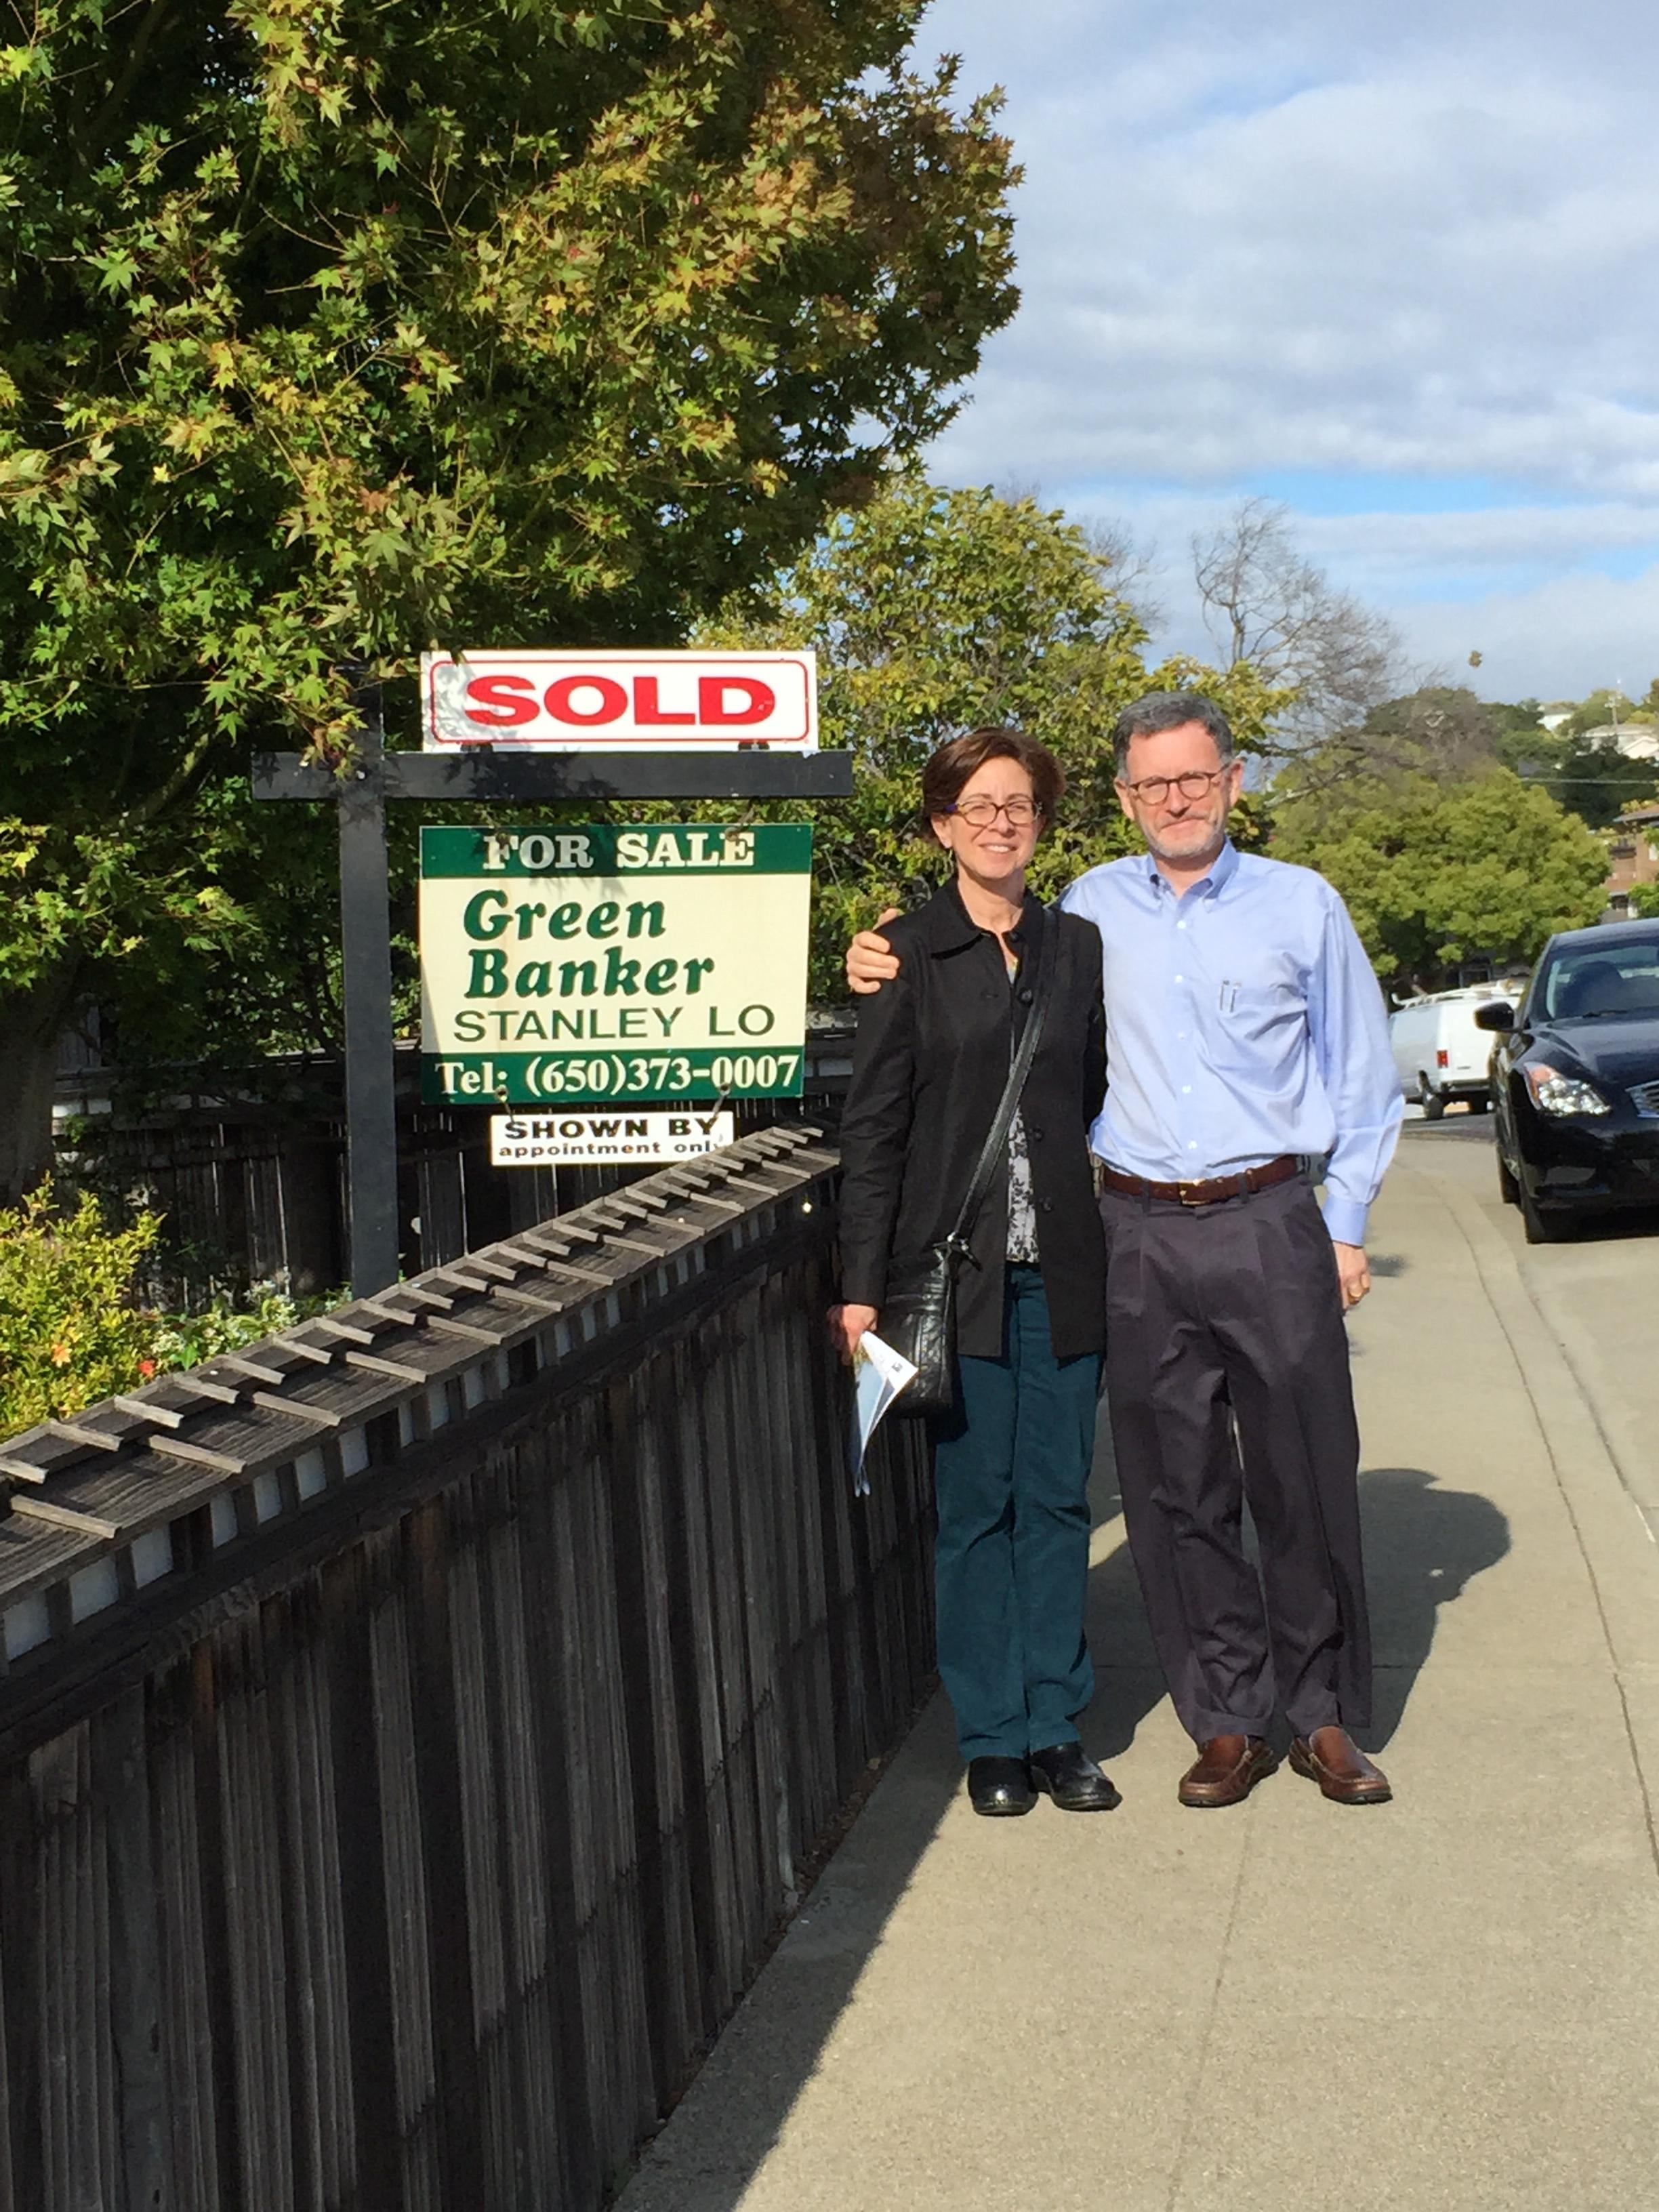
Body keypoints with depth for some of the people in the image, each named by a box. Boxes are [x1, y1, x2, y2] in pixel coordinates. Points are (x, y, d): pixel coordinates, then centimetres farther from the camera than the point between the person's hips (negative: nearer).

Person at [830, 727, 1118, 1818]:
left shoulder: (1078, 946, 8)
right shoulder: (911, 955, -1)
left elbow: (1100, 1102, 12)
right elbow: (873, 1129, -3)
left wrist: (1120, 1249, 4)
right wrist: (861, 1287, -8)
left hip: (1063, 1271, 3)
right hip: (957, 1268, -3)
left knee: (1057, 1499, 7)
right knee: (974, 1502, 3)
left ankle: (1057, 1727, 17)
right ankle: (993, 1737, 14)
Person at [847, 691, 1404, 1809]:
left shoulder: (1302, 905, 5)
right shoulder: (1089, 910, 9)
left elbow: (1362, 1078, 9)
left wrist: (1347, 1227, 4)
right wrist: (891, 976, 4)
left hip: (1270, 1225, -2)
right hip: (1140, 1235, 2)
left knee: (1308, 1482, 1)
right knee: (1178, 1495, 5)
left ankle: (1326, 1716, 15)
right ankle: (1229, 1720, 17)